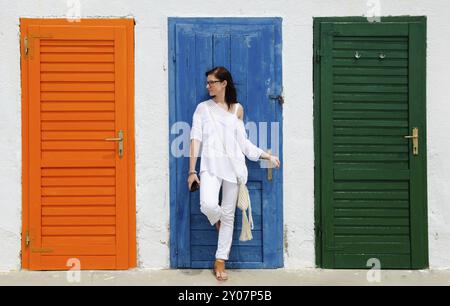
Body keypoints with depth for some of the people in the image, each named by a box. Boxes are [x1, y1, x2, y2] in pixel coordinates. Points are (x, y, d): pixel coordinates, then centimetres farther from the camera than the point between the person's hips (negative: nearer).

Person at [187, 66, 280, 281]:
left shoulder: (237, 109, 11)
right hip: (211, 165, -2)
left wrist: (267, 156, 12)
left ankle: (220, 262, 13)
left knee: (228, 215, 3)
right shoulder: (203, 108, 7)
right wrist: (192, 170, -5)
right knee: (208, 205, -25)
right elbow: (195, 139, 2)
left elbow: (243, 142, 15)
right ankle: (217, 221, 14)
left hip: (233, 166, 2)